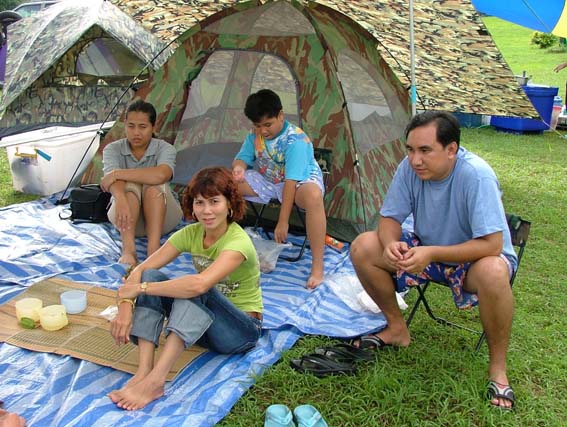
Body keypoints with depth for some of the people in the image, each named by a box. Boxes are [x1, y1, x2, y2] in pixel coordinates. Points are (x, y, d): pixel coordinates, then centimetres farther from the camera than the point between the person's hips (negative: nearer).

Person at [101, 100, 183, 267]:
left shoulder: (165, 149, -12)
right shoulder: (112, 149, -8)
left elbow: (160, 175, -36)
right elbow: (114, 180, -28)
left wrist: (118, 174, -30)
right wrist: (121, 201, -51)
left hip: (162, 217, -1)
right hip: (127, 217, 1)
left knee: (154, 185, -30)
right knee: (129, 186, -29)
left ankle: (154, 248, -43)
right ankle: (128, 249, -46)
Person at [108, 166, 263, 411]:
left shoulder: (238, 242, -25)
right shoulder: (191, 233, -4)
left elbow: (200, 284, -42)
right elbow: (141, 270, -10)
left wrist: (140, 288, -33)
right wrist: (125, 306, -29)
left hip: (242, 329, -6)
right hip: (202, 321, 6)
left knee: (193, 289, -35)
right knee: (151, 277, -17)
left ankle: (155, 380, -41)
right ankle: (144, 371, -29)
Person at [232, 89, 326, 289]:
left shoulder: (295, 140, -27)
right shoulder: (255, 134, -7)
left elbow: (290, 182, -31)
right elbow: (242, 158, 0)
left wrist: (283, 222, -34)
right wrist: (239, 167, -29)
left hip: (301, 180, -6)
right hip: (266, 180, 6)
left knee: (313, 195, -43)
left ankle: (317, 267, -38)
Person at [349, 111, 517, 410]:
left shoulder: (476, 175, -31)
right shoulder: (410, 167, -17)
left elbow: (492, 245, -32)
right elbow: (389, 218, -7)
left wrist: (431, 253, -39)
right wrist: (391, 244, -30)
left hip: (473, 257, -5)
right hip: (426, 251, 5)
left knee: (493, 273, -40)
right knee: (363, 248, -14)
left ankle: (497, 367, -14)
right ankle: (396, 329, 7)